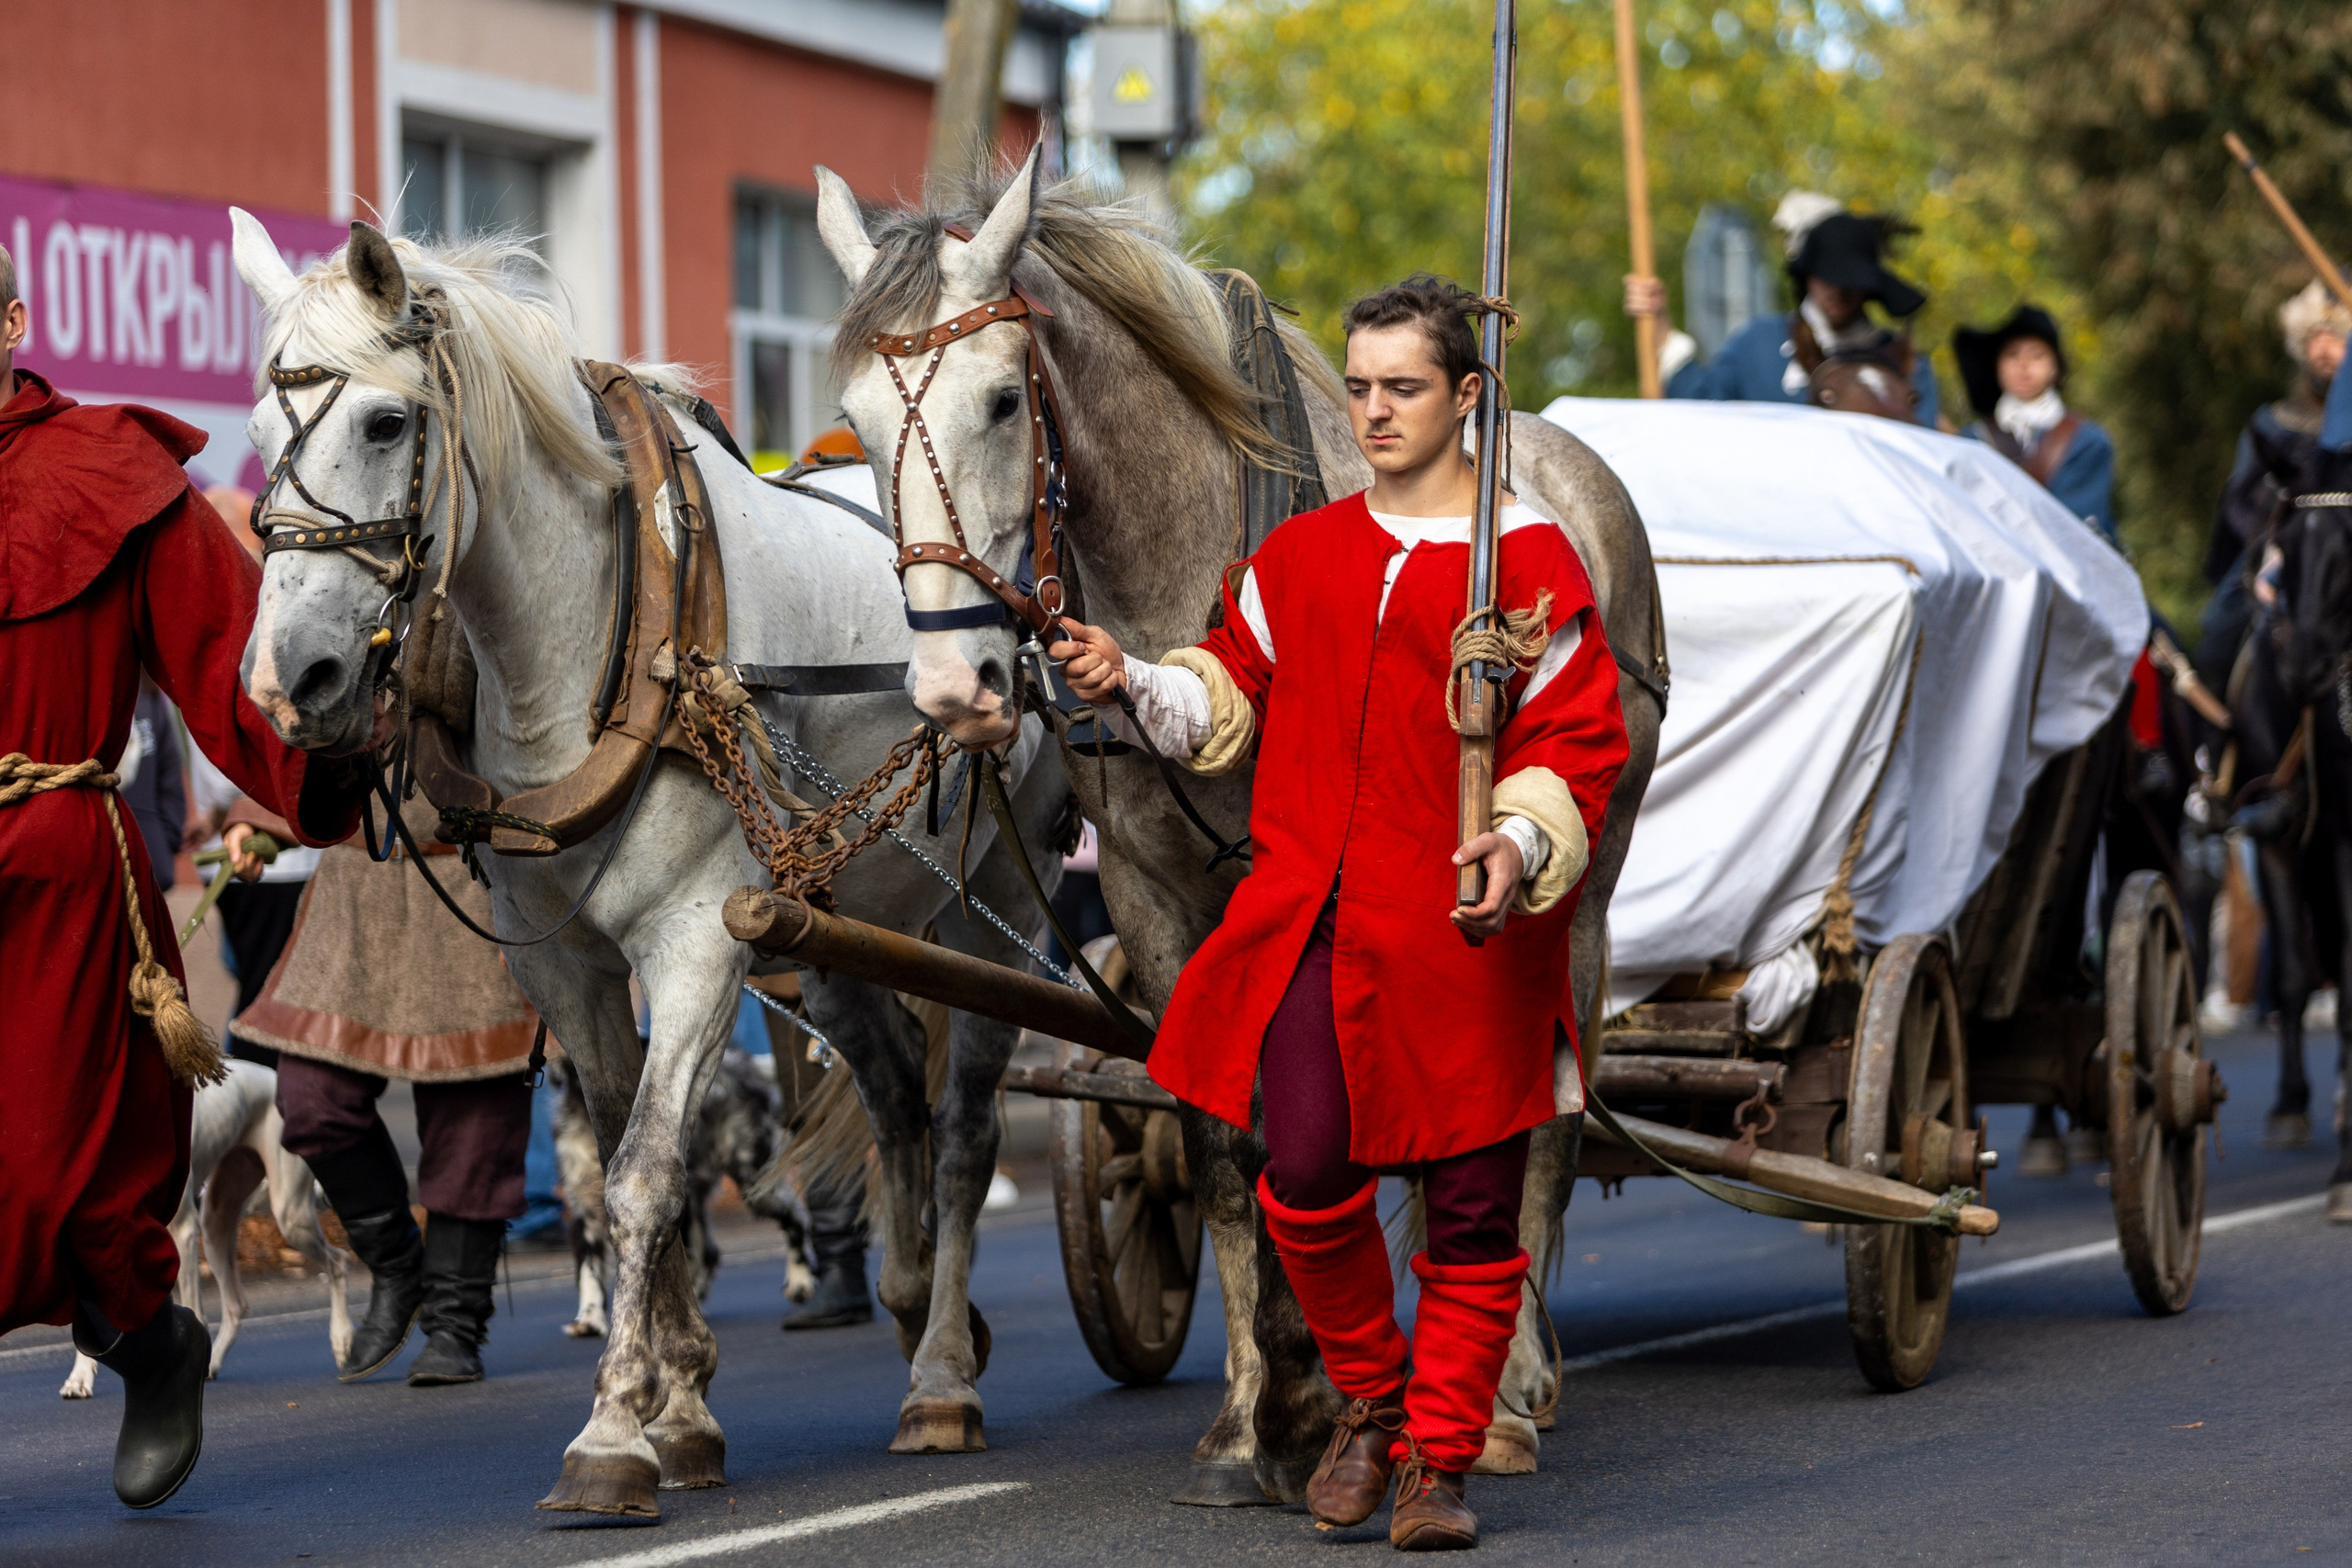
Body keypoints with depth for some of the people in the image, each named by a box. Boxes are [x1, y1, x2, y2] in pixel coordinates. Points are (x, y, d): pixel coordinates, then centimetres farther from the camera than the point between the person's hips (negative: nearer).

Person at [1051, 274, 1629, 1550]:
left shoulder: (1532, 562, 0)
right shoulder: (1298, 556, 13)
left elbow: (1576, 743, -3)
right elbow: (1230, 705, 17)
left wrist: (1523, 845, -20)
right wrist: (1132, 680, -1)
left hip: (1467, 936, -3)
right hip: (1309, 922, 3)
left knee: (1471, 1204, 1)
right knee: (1308, 1180, -2)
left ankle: (1438, 1458, 13)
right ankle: (1370, 1401, 23)